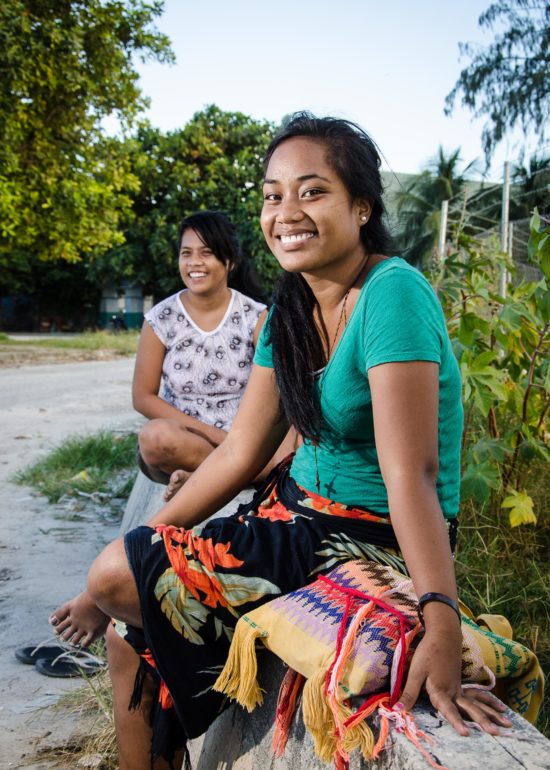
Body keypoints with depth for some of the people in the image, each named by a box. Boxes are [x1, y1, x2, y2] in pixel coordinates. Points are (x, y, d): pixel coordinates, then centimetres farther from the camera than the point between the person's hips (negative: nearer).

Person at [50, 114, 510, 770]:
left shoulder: (391, 295, -22)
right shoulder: (290, 309, 3)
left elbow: (411, 472, -28)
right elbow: (240, 453, 4)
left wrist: (442, 626, -33)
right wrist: (144, 543, 4)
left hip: (374, 538, -7)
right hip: (301, 509, 8)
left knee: (117, 576, -9)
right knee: (132, 639, 7)